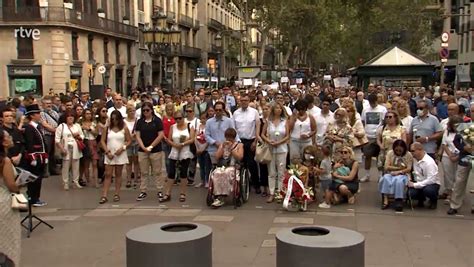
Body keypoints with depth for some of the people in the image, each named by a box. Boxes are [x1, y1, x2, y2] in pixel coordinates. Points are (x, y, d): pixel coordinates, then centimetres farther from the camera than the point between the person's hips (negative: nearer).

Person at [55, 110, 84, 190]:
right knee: (65, 166, 0)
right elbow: (57, 139, -5)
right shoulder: (61, 126, -1)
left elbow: (82, 136, 17)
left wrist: (78, 136, -6)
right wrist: (61, 148, -13)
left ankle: (76, 181, 17)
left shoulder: (77, 126, 12)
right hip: (66, 149, -3)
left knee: (76, 166, 7)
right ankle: (65, 183, 7)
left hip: (75, 149, 3)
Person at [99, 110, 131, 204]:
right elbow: (102, 141, 2)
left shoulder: (124, 129, 1)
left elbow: (129, 141, 3)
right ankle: (104, 195, -6)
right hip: (109, 155, 0)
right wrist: (107, 151, -8)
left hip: (120, 155, 0)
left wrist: (122, 148, -13)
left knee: (118, 174, 7)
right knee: (108, 175, -3)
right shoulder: (107, 128, 3)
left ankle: (117, 194, 13)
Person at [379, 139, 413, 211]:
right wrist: (399, 168, -9)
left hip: (403, 174, -2)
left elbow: (409, 169, -8)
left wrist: (399, 172, -22)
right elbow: (386, 167, -4)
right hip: (391, 174, 2)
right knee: (385, 179, -33)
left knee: (398, 180, -37)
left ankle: (399, 201, -34)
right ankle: (385, 200, -35)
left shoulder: (408, 155, -2)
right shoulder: (390, 153, 2)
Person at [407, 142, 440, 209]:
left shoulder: (429, 161, -21)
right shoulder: (414, 160, -1)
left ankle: (433, 200, -1)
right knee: (411, 193, -25)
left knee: (428, 190, -38)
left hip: (432, 184, -5)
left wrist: (415, 185, -27)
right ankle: (421, 199, 11)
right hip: (419, 183, 5)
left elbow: (431, 180, -27)